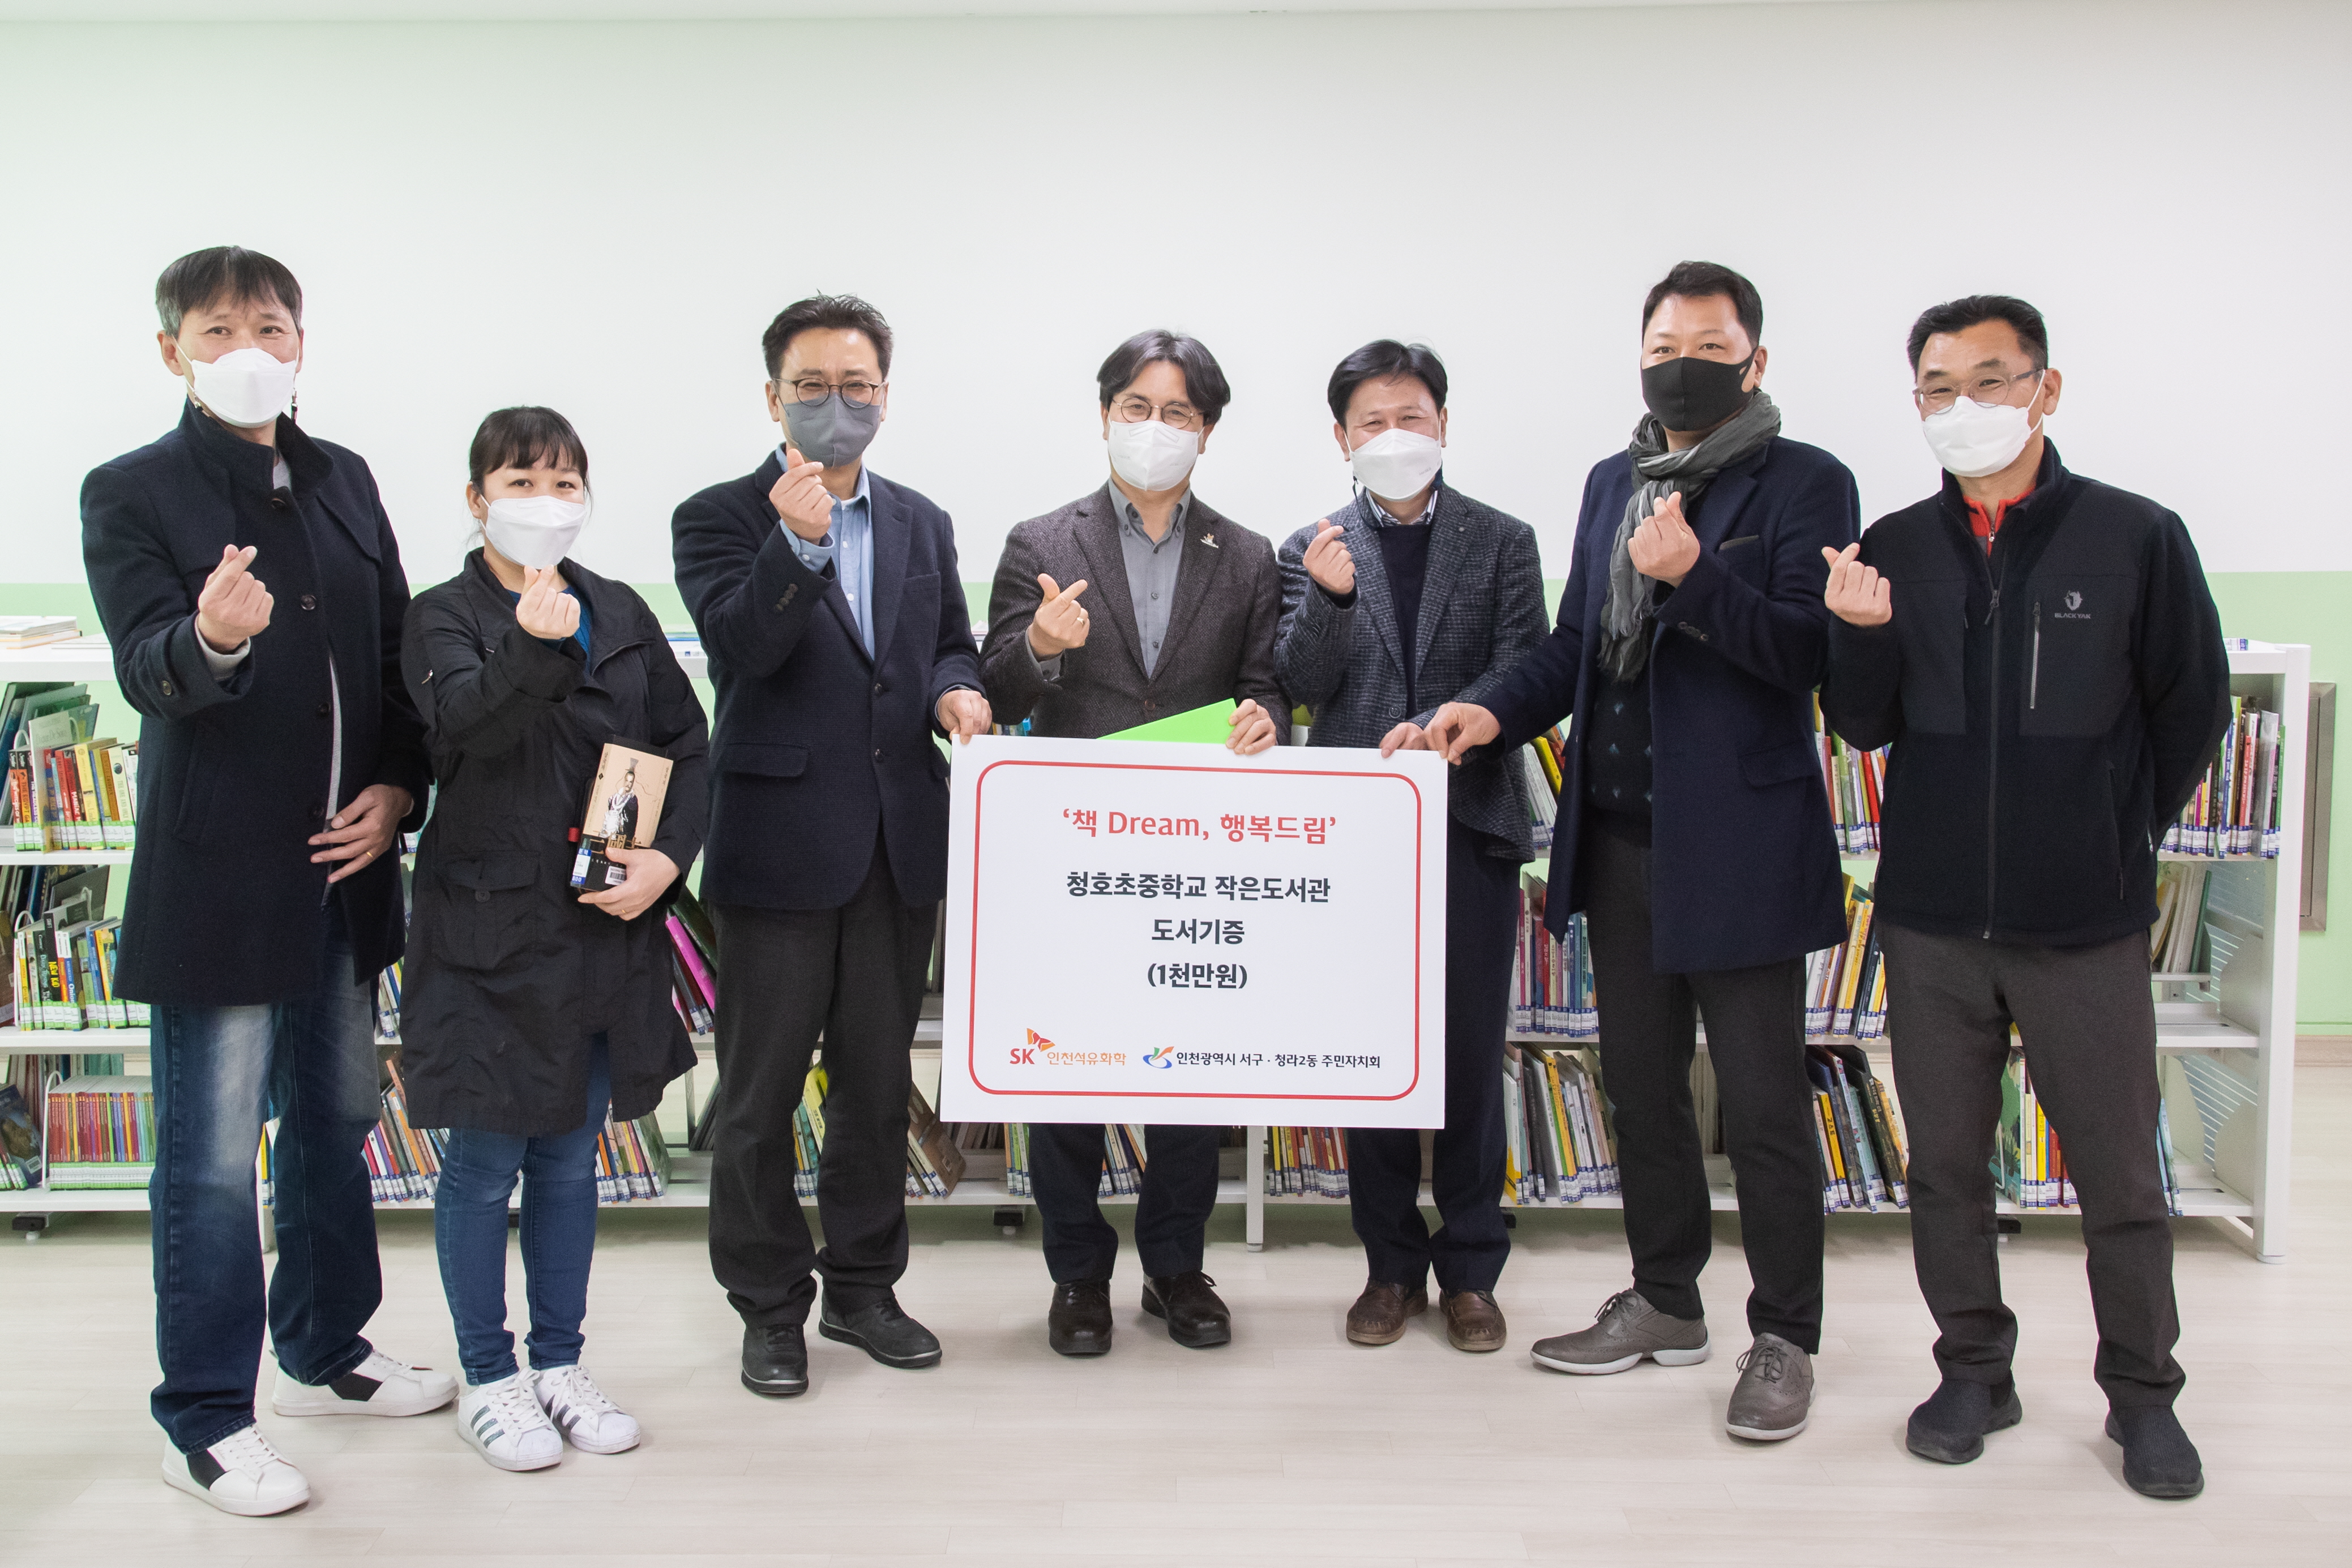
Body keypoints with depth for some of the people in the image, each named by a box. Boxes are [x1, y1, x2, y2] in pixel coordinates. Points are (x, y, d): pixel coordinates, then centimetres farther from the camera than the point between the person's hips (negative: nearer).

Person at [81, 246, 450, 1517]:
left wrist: (396, 785, -2)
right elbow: (147, 672, -19)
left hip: (344, 867, 6)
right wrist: (212, 639, -41)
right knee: (213, 1159, 2)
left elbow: (399, 650, 12)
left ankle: (323, 1353, 36)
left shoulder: (344, 481, 10)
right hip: (219, 876, -6)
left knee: (335, 1122, 18)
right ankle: (205, 1422, 16)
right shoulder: (131, 494, -7)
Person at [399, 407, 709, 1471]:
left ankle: (559, 1364, 29)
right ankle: (488, 1380, 22)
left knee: (571, 1157, 15)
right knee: (486, 1163, 6)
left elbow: (689, 746, 7)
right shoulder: (445, 617, -4)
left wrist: (668, 856, -8)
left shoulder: (622, 614, 8)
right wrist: (535, 647, -42)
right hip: (490, 929, -4)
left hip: (608, 925, 4)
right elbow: (468, 722, -24)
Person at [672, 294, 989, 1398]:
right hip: (778, 843, -4)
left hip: (898, 846, 5)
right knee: (760, 1094, 5)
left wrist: (955, 692, -4)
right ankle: (770, 1307, 20)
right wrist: (796, 542, -30)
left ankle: (864, 1286, 29)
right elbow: (739, 650, -17)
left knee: (878, 1081, 14)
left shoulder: (921, 525, 12)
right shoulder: (720, 520, -3)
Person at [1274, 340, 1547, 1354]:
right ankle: (1391, 1265, 19)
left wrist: (1438, 724, -19)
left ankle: (1470, 1270, 16)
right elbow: (1303, 687, -1)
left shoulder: (1502, 542, 6)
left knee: (1471, 1055, 3)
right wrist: (1329, 596, -18)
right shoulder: (1313, 549, 8)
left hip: (1470, 824, -1)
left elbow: (1522, 674, -2)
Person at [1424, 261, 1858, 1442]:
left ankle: (1784, 1337, 15)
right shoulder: (1613, 482, 14)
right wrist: (1497, 712, 0)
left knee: (1763, 1102, 1)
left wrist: (1692, 575, -26)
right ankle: (1665, 1302, 31)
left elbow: (1811, 651, -15)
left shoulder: (1804, 484, -6)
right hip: (1618, 839, 7)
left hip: (1737, 845, -7)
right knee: (1639, 1082, 16)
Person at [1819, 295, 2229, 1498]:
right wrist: (1861, 635, -14)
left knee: (2121, 1176, 6)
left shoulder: (2135, 537, -4)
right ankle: (1974, 1373, 28)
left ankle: (2142, 1394, 24)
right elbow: (1864, 727, 4)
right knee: (1946, 1167, 12)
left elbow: (2192, 709, 5)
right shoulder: (1893, 550, 3)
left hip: (2086, 924, -2)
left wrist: (2114, 839, 9)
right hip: (1931, 921, 3)